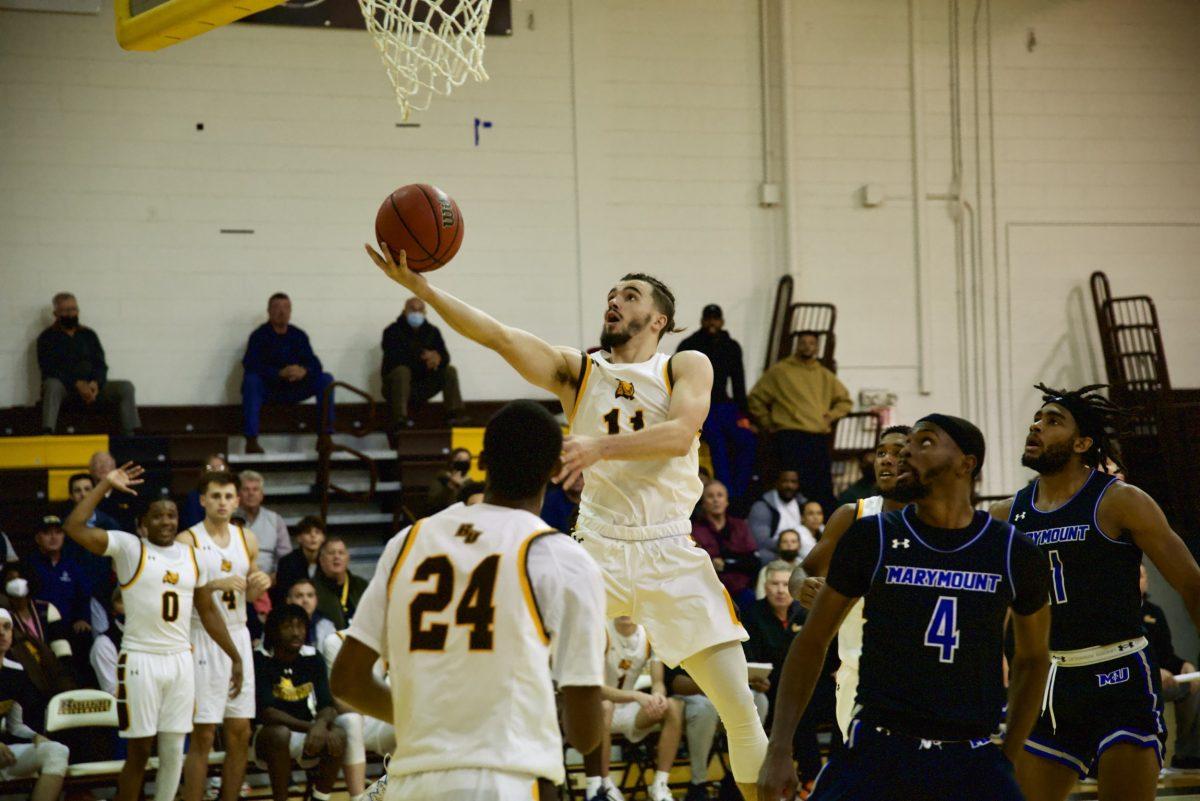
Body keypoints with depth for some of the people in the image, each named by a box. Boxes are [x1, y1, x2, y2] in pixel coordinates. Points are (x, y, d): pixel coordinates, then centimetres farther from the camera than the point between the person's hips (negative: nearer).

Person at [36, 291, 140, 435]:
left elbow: (101, 365, 11)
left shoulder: (88, 335, 19)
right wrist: (77, 384, -22)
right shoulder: (47, 338, 7)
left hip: (90, 387, 4)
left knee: (126, 387, -18)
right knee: (52, 385, -39)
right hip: (64, 387, -4)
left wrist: (95, 383, -14)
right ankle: (47, 434, -57)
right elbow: (49, 370, -7)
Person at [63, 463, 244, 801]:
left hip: (180, 660, 5)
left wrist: (235, 656, 14)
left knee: (173, 752, 6)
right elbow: (75, 527, -17)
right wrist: (107, 484, -13)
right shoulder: (128, 547, -4)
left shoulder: (193, 557, 10)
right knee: (139, 751, -2)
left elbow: (208, 611, 17)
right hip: (140, 660, -4)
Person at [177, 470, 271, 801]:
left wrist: (260, 584, -1)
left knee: (239, 733, 7)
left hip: (238, 637, 6)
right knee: (203, 736, -6)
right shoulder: (187, 541, -8)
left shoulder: (247, 539, 10)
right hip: (203, 640, -6)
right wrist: (216, 585, -24)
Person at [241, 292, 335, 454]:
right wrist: (280, 373, -34)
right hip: (267, 389, -4)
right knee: (250, 379, -35)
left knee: (326, 380, -15)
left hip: (293, 390, 4)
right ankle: (251, 440, -39)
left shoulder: (299, 336, 6)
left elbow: (314, 364, -1)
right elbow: (250, 364, -21)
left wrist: (304, 371, -27)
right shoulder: (259, 335, -6)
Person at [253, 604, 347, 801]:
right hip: (267, 733, -4)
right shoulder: (261, 660, -15)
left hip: (304, 733, 4)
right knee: (280, 734, -37)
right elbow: (267, 712, -24)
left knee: (338, 735, -25)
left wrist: (321, 723, -33)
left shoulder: (313, 658, -2)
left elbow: (327, 705, -7)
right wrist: (309, 726, -36)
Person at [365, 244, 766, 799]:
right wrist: (420, 286, -18)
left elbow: (679, 435, -14)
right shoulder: (576, 371, 10)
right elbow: (498, 336, -4)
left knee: (740, 707, -3)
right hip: (595, 548, 1)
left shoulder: (687, 367, 6)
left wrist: (599, 447, -30)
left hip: (669, 552, -1)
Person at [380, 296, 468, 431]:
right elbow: (393, 358, -21)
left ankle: (454, 414, -24)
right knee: (401, 371, -36)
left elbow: (445, 357, -2)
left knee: (450, 370, -13)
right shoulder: (392, 332, -5)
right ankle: (400, 418, -47)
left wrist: (438, 358, -29)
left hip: (423, 388, 4)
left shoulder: (432, 332, 9)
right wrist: (421, 356, -30)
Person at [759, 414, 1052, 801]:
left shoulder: (1013, 552, 2)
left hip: (972, 759, 1)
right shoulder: (871, 537, 0)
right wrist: (779, 750, 0)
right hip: (876, 752, -1)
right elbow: (812, 642, 7)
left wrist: (1007, 757, 13)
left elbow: (1033, 657, 17)